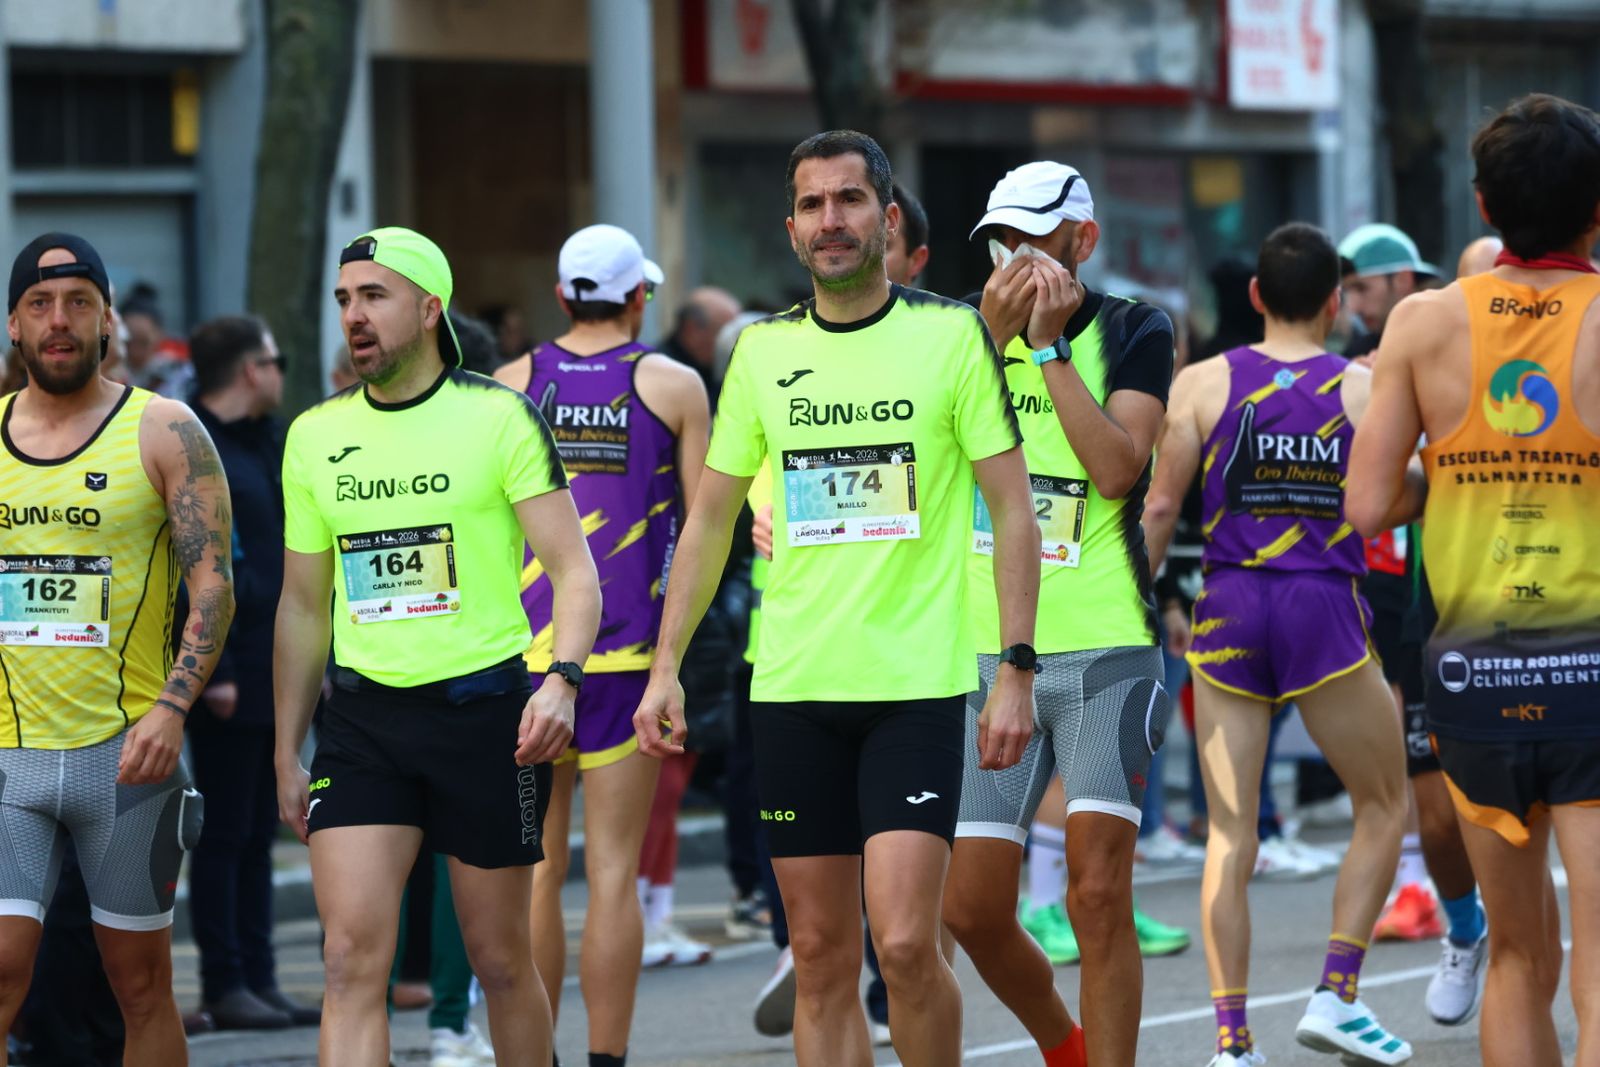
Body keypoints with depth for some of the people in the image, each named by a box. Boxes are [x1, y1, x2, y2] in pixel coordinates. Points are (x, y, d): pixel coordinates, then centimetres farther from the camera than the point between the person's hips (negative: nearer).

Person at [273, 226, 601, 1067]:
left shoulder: (498, 417, -3)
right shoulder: (315, 436, 9)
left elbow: (574, 570, -7)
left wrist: (562, 680, -24)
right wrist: (286, 753, 15)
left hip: (485, 710, -3)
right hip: (363, 718, 3)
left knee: (500, 960, 6)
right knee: (351, 958, -11)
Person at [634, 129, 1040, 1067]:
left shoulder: (954, 333, -1)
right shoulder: (764, 350, 9)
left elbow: (1015, 511, -1)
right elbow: (711, 516, 15)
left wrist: (1017, 672, -7)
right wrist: (666, 664, 8)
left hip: (916, 682, -4)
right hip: (791, 689, 4)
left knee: (904, 943, -13)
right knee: (822, 955, 4)